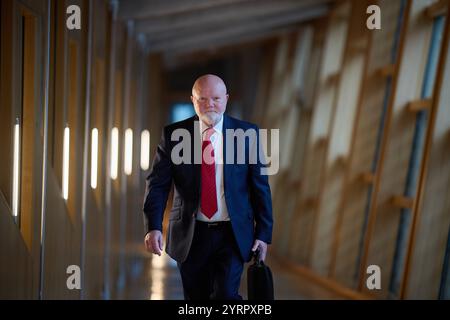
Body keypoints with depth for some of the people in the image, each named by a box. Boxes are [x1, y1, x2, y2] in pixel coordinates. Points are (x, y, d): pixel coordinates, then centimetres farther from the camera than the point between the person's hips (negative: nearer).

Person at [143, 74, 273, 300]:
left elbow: (260, 185, 2)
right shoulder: (173, 134, -1)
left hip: (233, 234, -1)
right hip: (190, 235, 1)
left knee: (226, 294, -13)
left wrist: (263, 233, -1)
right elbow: (157, 184, -4)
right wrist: (153, 226, -18)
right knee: (195, 296, 15)